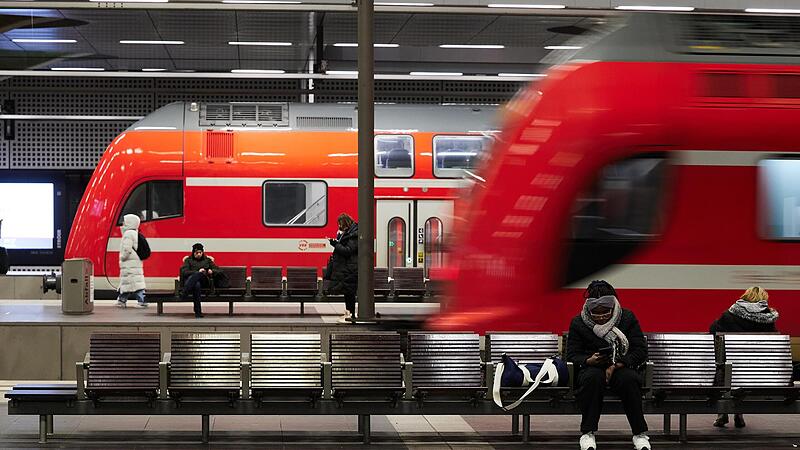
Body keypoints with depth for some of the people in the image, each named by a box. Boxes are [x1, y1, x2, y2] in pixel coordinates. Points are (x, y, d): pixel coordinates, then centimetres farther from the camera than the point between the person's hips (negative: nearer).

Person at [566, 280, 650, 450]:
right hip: (591, 368, 0)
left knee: (630, 379, -36)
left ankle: (640, 433, -25)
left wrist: (617, 365, -18)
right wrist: (590, 361, -21)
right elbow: (572, 355, 2)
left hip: (621, 367, 0)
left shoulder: (627, 318, 1)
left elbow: (641, 351, -2)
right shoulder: (578, 323, 3)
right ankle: (587, 433, -29)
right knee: (593, 378, -37)